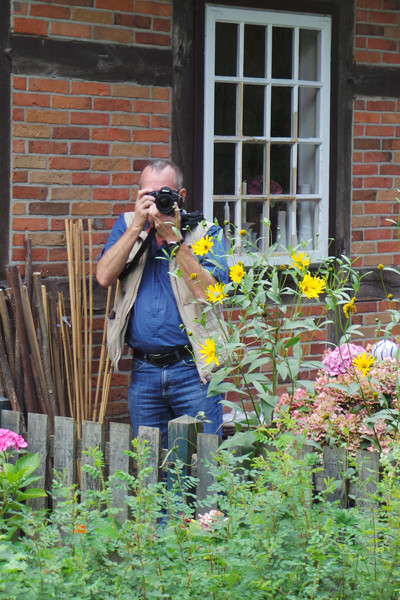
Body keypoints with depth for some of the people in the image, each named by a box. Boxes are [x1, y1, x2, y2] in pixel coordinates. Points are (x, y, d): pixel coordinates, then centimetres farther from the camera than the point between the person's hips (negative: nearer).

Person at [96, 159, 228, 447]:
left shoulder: (206, 232, 0)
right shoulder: (128, 225, 10)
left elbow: (207, 291, -15)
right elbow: (104, 277, -5)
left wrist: (173, 237, -16)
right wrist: (138, 226, -10)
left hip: (193, 370, -3)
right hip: (144, 372, 3)